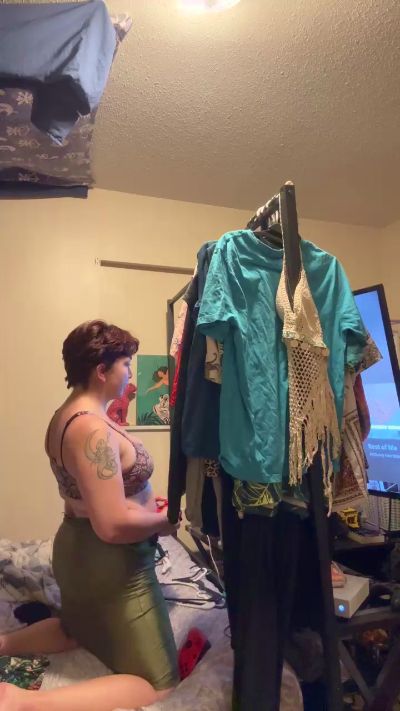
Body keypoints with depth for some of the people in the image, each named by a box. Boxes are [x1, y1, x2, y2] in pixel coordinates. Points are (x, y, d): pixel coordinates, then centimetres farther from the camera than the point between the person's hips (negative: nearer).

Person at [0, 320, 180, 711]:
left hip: (77, 550, 10)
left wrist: (144, 502, 7)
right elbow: (113, 525, -31)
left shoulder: (64, 416, 3)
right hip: (110, 563, -10)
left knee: (78, 630, 37)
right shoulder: (93, 429, -28)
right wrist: (164, 521, -13)